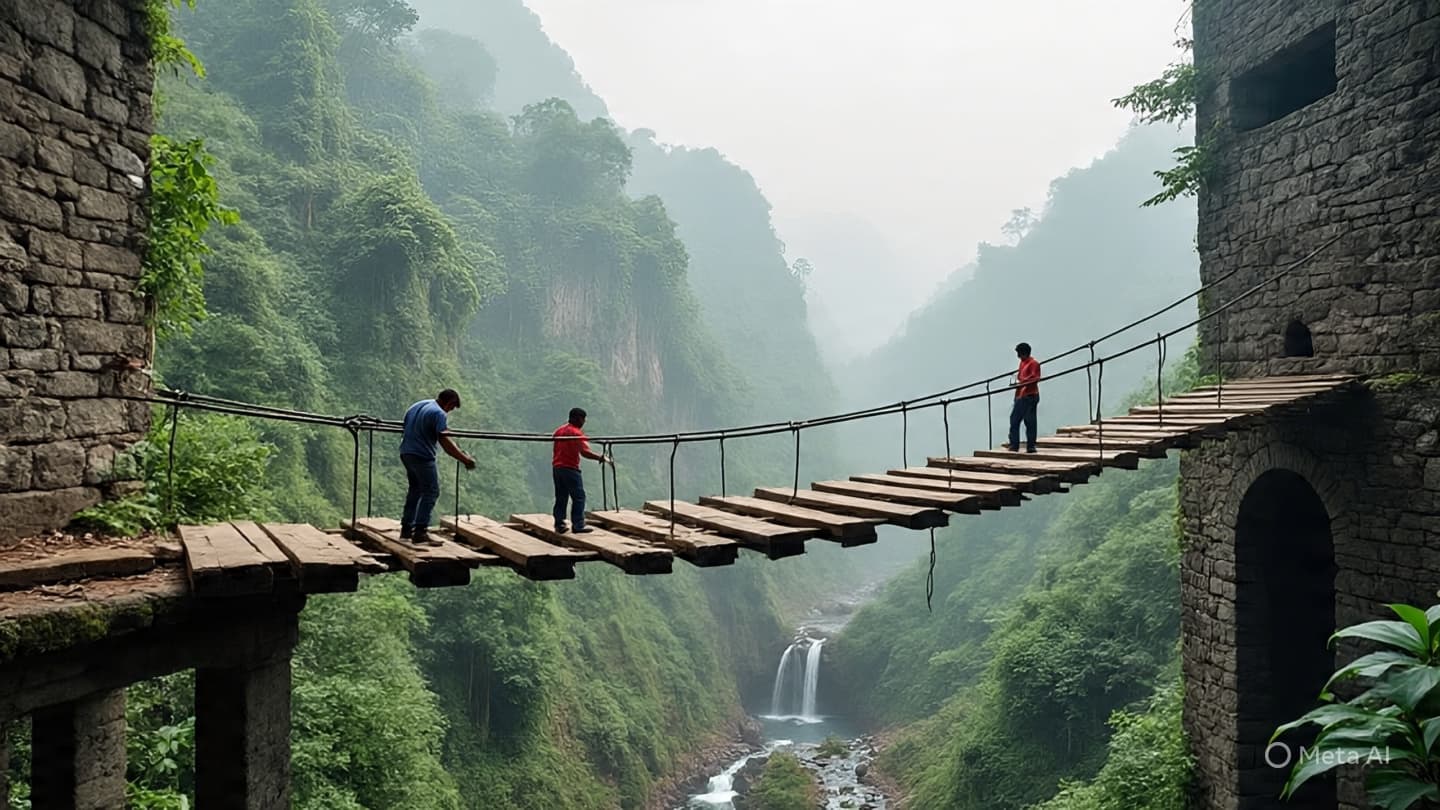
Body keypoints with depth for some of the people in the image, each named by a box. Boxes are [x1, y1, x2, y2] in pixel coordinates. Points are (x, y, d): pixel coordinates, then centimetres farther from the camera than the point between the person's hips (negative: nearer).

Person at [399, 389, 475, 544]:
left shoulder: (417, 406, 15)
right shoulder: (439, 414, -13)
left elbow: (406, 428, 26)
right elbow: (444, 441, -23)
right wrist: (464, 459, -24)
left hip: (406, 453, 9)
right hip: (422, 456, -9)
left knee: (415, 489, 20)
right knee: (431, 492, -5)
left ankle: (406, 528, 23)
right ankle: (420, 532, -11)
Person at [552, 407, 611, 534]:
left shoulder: (559, 430, 13)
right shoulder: (577, 433, -12)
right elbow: (585, 452, -24)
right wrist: (601, 458, -20)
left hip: (556, 467, 8)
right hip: (570, 469, -8)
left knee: (561, 497, 13)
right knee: (579, 497, -2)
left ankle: (559, 524, 13)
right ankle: (578, 525, -5)